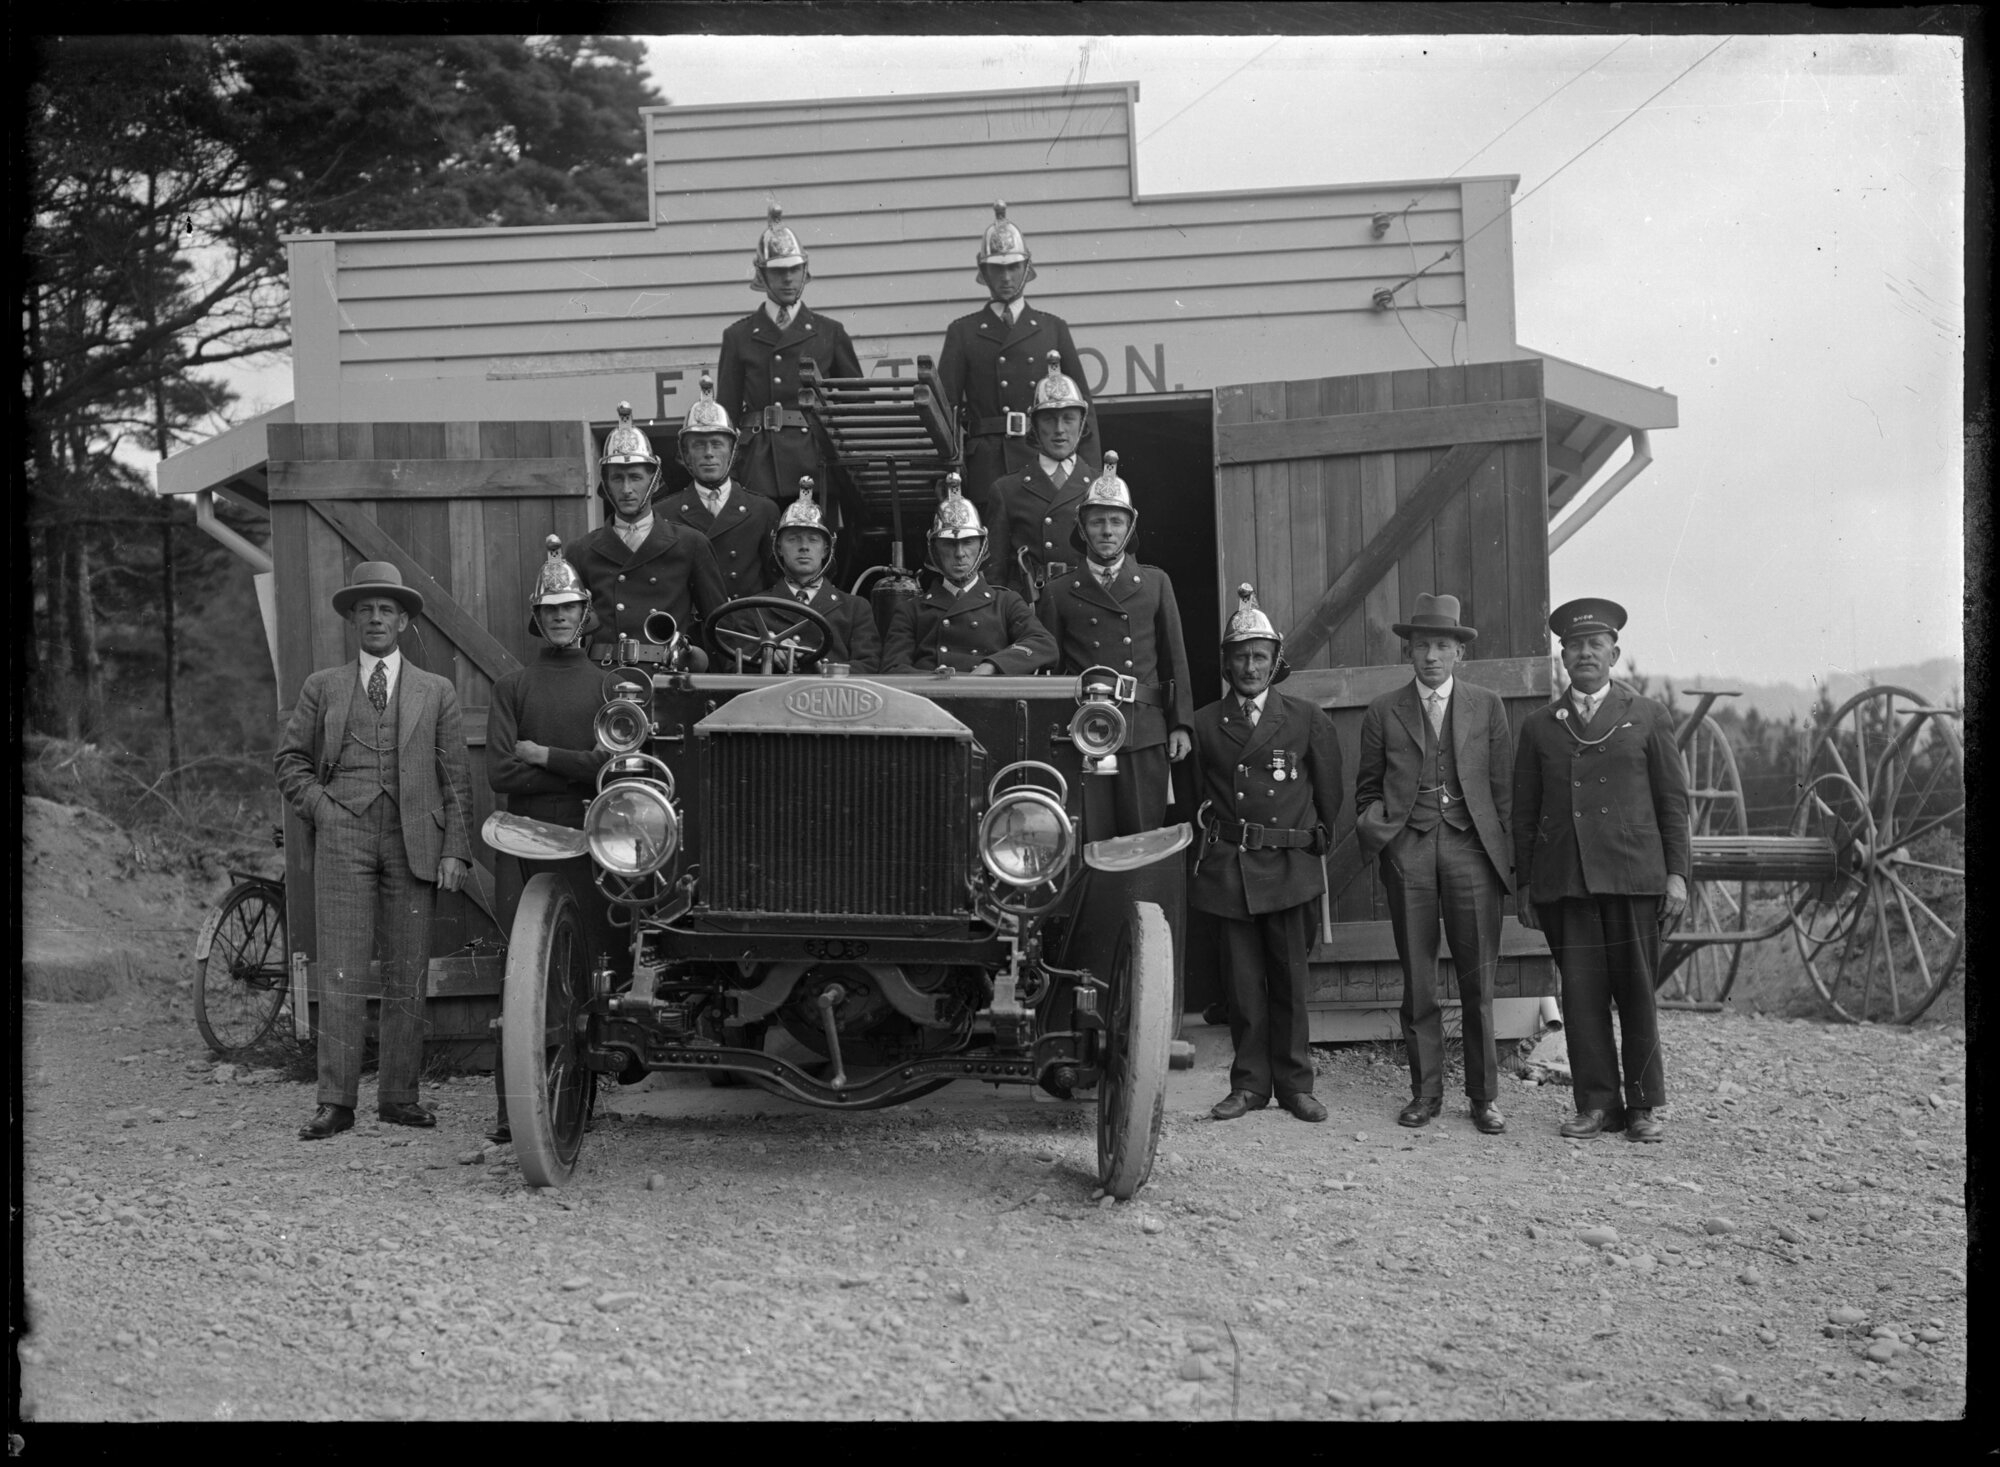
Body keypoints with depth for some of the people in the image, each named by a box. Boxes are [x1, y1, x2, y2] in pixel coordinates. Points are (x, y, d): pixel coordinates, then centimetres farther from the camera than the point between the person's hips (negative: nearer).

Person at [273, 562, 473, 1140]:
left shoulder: (436, 692, 15)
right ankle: (336, 1102, -6)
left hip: (414, 841, 1)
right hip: (342, 838, -1)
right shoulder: (322, 687, 15)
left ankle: (399, 1095, 9)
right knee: (341, 974, -7)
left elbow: (456, 779, 11)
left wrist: (455, 849, 1)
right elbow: (290, 762, 15)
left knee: (407, 975, 1)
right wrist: (323, 809, -1)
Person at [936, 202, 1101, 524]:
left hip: (1046, 461, 1)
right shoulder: (963, 332, 12)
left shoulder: (1053, 328, 15)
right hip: (987, 467, -1)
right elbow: (946, 405, 5)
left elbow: (1081, 404, 13)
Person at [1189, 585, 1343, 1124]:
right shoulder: (1203, 724, 4)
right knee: (1242, 980, 4)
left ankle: (1294, 1083, 13)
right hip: (1228, 869, 1)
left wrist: (1319, 841, 16)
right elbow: (1192, 795, 12)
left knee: (1289, 978, 4)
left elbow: (1329, 790, 12)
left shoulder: (1306, 719, 4)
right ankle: (1249, 1083, 13)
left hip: (1287, 865, 0)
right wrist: (1212, 838, 12)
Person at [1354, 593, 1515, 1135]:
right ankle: (1425, 1092, 12)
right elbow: (1368, 787, 17)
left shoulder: (1487, 707, 11)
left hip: (1471, 846, 0)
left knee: (1478, 980, -1)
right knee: (1417, 981, 3)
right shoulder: (1383, 712, 11)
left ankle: (1484, 1095, 8)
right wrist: (1372, 823, -3)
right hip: (1407, 847, 1)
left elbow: (1504, 787, 8)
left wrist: (1507, 856, 2)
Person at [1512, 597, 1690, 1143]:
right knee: (1581, 994, 1)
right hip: (1564, 882, 1)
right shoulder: (1539, 727, 12)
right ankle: (1597, 1103, 9)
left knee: (1636, 992, 1)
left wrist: (1676, 872, 0)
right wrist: (1525, 884, 8)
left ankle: (1645, 1106, 10)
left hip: (1633, 875, -1)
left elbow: (1672, 801, 7)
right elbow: (1524, 811, 13)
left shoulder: (1649, 718, 10)